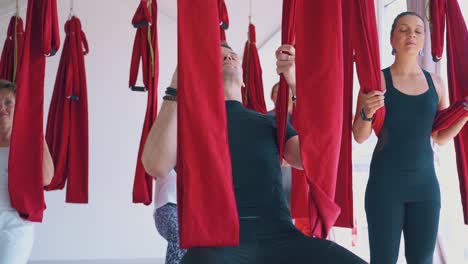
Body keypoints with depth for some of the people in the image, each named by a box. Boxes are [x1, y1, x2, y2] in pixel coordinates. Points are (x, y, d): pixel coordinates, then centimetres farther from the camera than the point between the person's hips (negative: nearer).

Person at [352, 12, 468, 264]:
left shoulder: (435, 82, 8)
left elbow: (440, 137, 14)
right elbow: (359, 137, -5)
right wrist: (366, 113, -24)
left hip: (425, 182, 4)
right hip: (385, 182, -4)